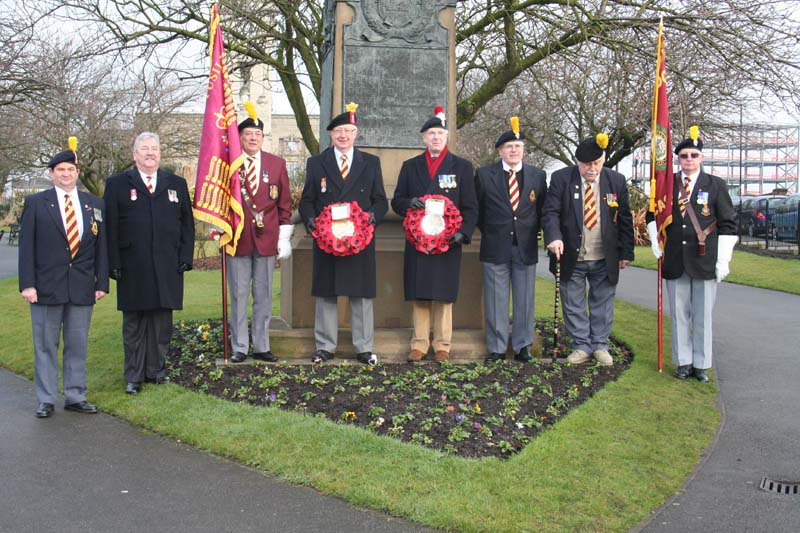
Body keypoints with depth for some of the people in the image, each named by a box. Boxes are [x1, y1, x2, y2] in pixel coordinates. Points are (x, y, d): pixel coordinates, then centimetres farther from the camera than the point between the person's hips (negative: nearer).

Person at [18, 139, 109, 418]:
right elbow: (26, 246, -1)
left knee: (77, 345, 9)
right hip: (47, 287, -2)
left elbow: (101, 246, 8)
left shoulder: (95, 204, 8)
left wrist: (102, 282, 3)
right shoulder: (35, 203, 2)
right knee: (45, 345, 6)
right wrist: (27, 284, -9)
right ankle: (46, 400, 15)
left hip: (82, 287, 2)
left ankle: (75, 397, 19)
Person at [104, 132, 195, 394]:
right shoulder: (117, 184, 5)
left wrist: (185, 258, 1)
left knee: (162, 321, 6)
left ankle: (156, 368, 19)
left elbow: (187, 223, 11)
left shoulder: (176, 184, 12)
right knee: (134, 323, 5)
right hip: (133, 269, -2)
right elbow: (110, 226, 1)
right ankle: (134, 375, 13)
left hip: (167, 268, 2)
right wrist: (113, 263, -6)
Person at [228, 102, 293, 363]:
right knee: (238, 296, 4)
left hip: (267, 239, 2)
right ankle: (239, 348, 12)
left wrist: (284, 238, 2)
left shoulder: (277, 164, 7)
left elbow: (284, 204, 7)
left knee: (264, 297, 8)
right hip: (237, 239, -1)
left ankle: (261, 347, 16)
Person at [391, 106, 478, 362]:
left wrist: (463, 232, -12)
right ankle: (419, 345, 11)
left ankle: (442, 346, 10)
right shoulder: (410, 166, 12)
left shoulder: (462, 166, 7)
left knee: (443, 296, 2)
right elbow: (397, 201, 11)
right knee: (419, 296, 4)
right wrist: (409, 203, -13)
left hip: (448, 242, -1)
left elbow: (470, 206, 4)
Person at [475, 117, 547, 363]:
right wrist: (488, 232, 7)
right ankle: (496, 347, 13)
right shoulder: (484, 174, 1)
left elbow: (542, 210, 13)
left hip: (526, 247, 1)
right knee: (495, 300, 3)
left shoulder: (538, 176, 5)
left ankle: (522, 346, 17)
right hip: (495, 247, -1)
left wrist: (532, 233, 8)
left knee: (525, 300, 6)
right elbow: (477, 209, 9)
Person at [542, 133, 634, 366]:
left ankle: (600, 345, 22)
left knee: (602, 303, 10)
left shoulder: (616, 181, 1)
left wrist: (626, 252, 3)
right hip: (572, 258, -1)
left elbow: (625, 219, 5)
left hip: (605, 260, 1)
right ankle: (581, 346, 19)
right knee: (573, 305, 7)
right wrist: (554, 237, -27)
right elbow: (550, 212, -9)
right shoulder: (561, 178, -4)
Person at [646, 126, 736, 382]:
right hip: (675, 262, 2)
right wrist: (655, 242, 10)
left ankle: (701, 364, 13)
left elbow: (728, 225, 1)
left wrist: (723, 261, -5)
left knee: (703, 316, 4)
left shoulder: (716, 185, 1)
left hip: (704, 262, -2)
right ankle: (683, 362, 17)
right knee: (679, 315, 8)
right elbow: (652, 215, 21)